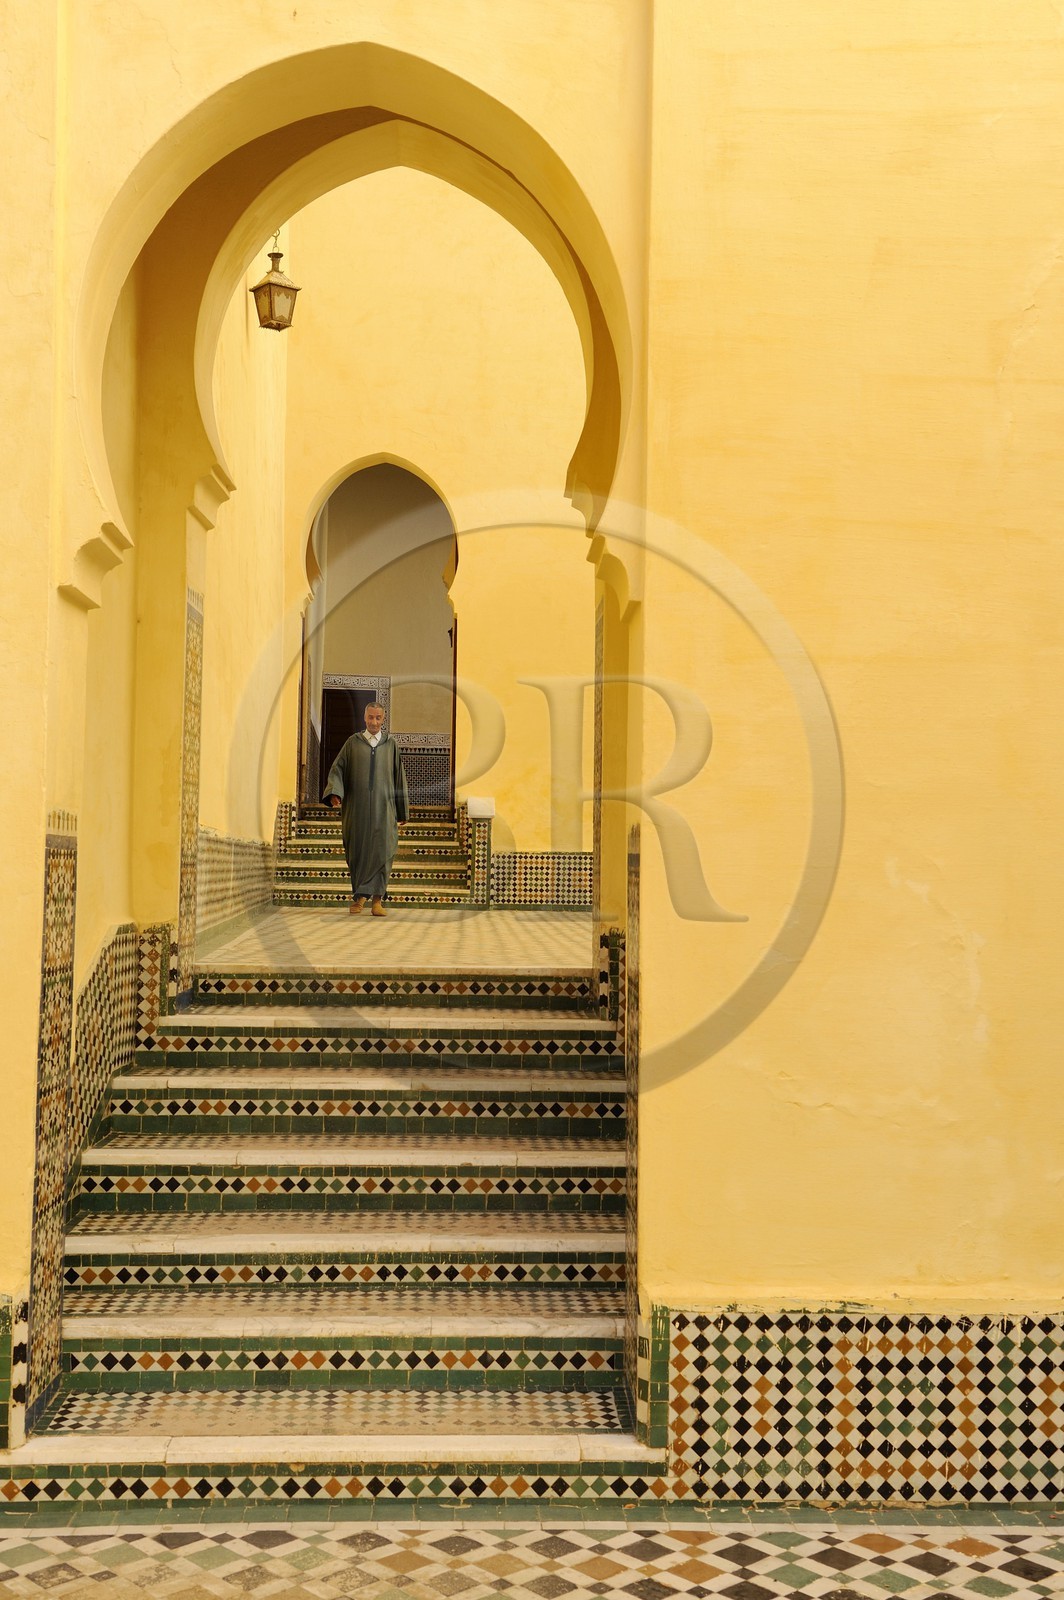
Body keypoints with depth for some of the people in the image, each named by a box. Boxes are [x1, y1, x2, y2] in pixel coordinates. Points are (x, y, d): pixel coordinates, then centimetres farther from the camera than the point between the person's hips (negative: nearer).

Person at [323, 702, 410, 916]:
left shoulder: (390, 744, 8)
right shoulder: (353, 742, 7)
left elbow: (399, 777, 10)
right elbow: (337, 769, 3)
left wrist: (402, 810, 9)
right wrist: (335, 793, -16)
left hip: (383, 807, -1)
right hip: (357, 807, 1)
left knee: (381, 850, -12)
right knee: (358, 851, 4)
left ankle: (377, 898, -11)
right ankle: (361, 895, 19)